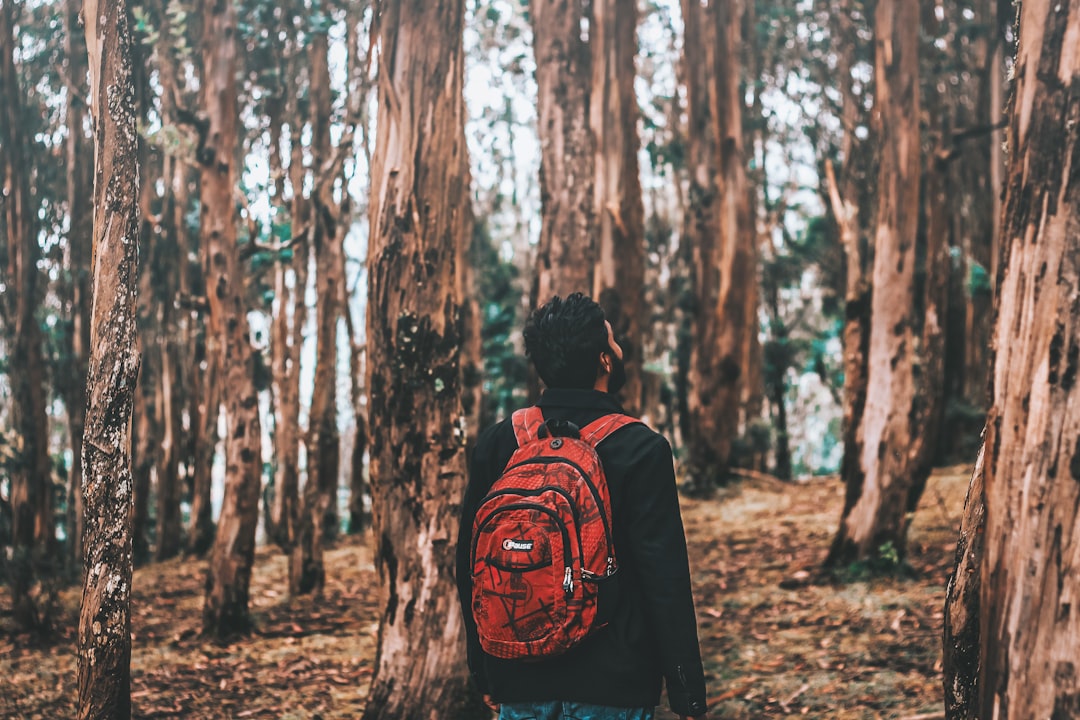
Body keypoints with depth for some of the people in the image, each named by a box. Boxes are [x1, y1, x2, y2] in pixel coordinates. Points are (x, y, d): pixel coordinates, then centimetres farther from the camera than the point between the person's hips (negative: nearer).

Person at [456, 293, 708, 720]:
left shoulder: (495, 444, 2)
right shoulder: (640, 450, -11)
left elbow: (469, 566, 8)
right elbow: (666, 581, -14)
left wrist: (485, 675, 18)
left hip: (520, 685, 4)